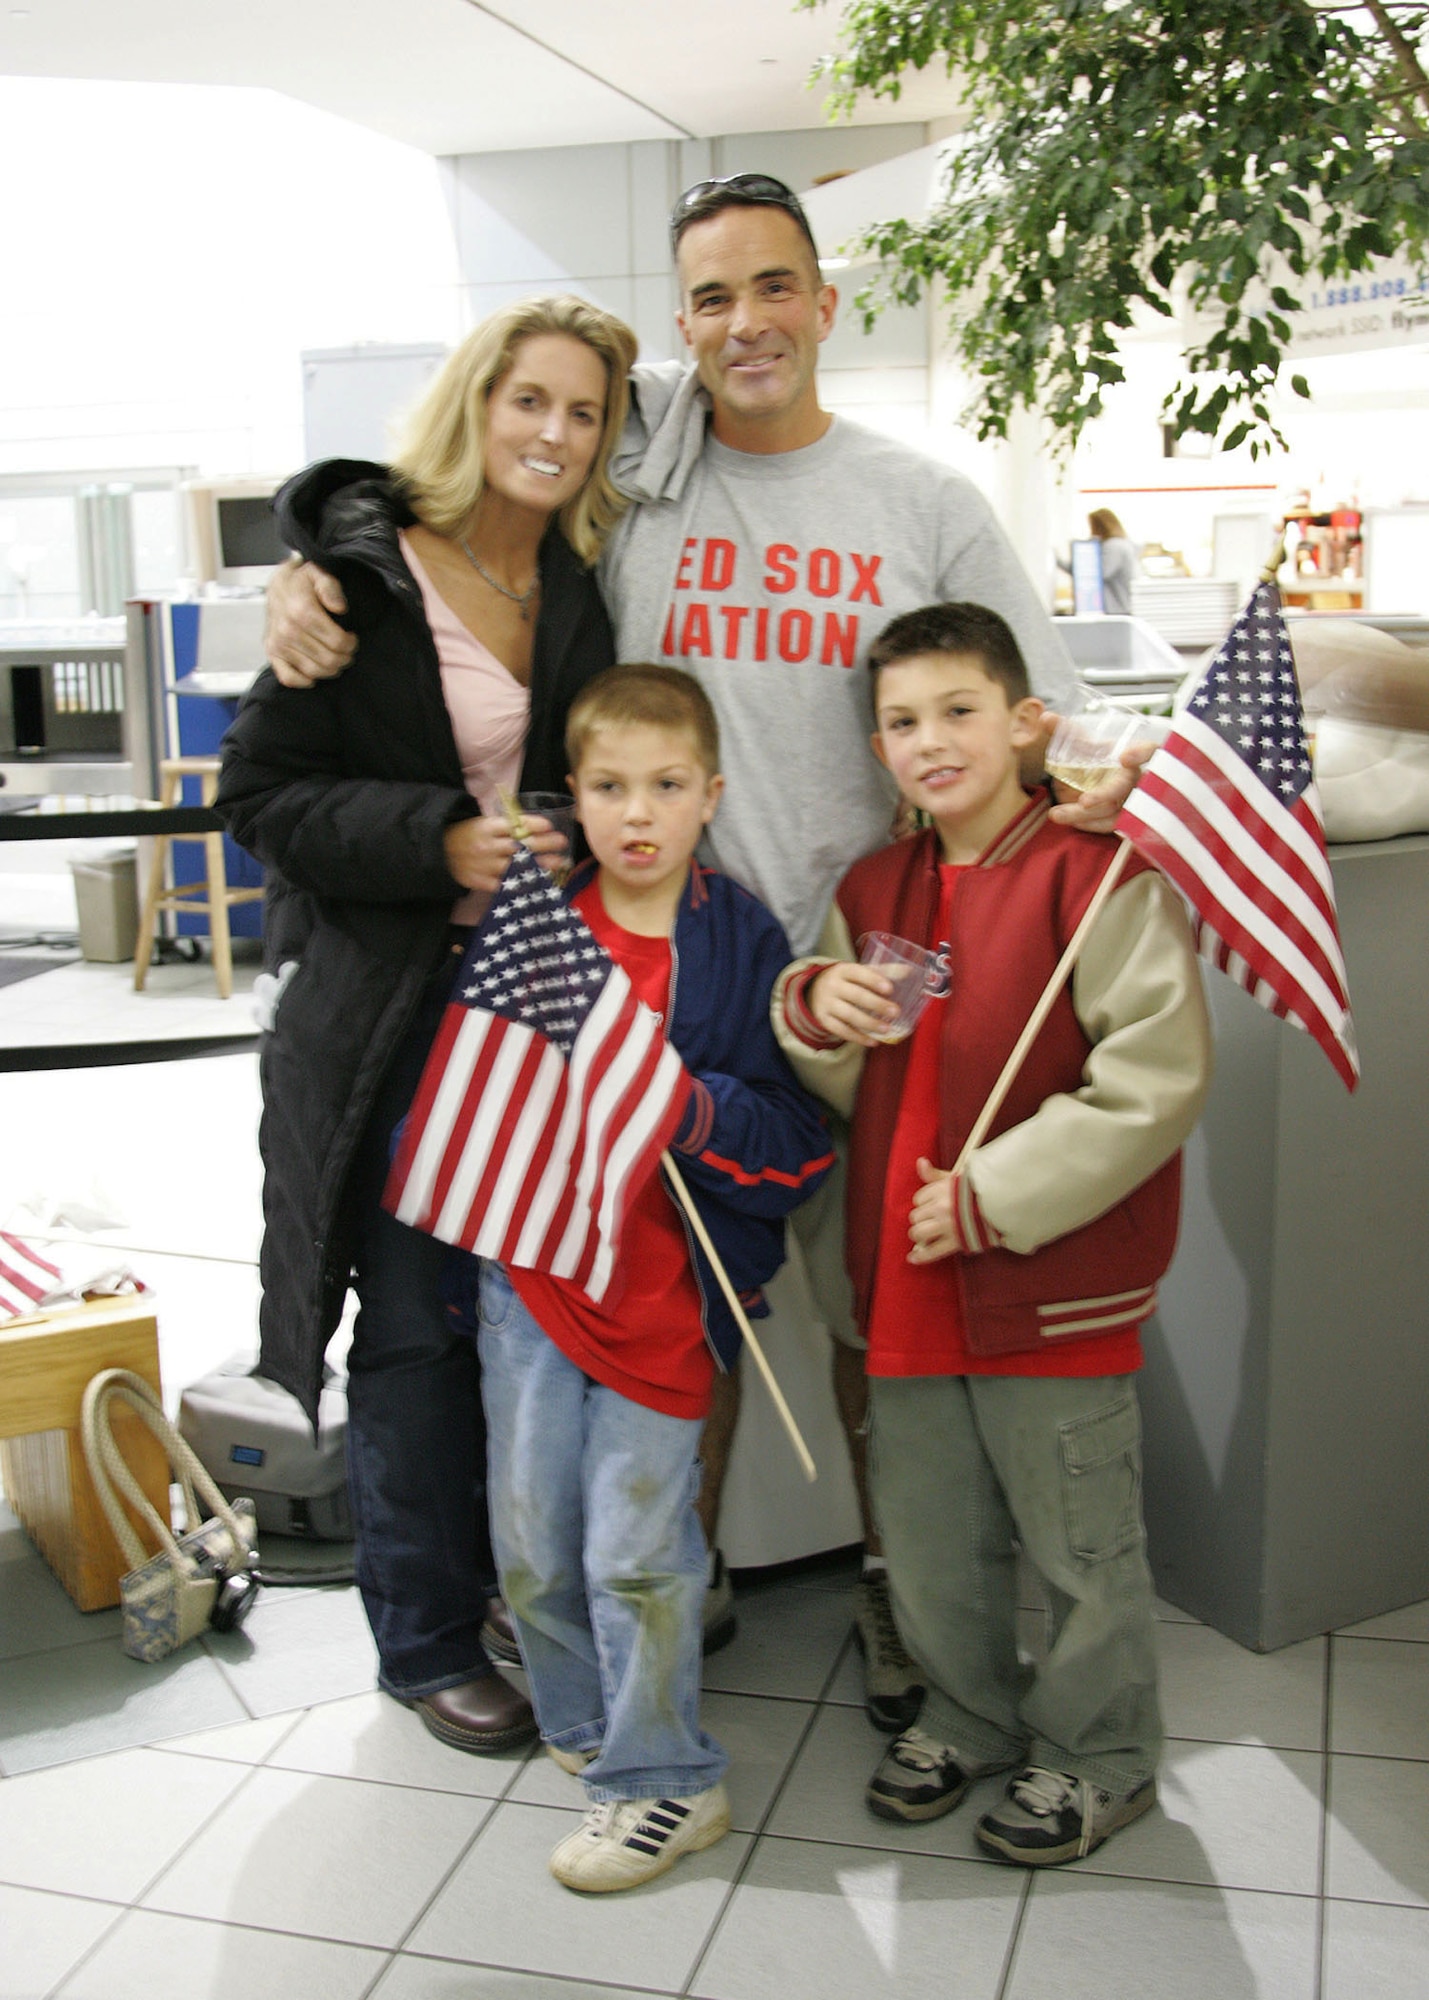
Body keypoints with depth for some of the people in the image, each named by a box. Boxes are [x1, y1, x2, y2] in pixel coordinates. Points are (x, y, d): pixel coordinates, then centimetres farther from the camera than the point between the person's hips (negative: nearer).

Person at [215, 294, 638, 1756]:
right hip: (393, 1006, -4)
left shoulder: (589, 588, 8)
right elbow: (261, 791, -9)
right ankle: (429, 1638, 22)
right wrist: (444, 843, -19)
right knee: (417, 1326, 4)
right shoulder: (365, 574, -6)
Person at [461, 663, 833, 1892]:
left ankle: (662, 1782, 22)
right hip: (528, 1268, 4)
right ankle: (584, 1726, 38)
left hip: (666, 1294, -4)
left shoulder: (745, 947, -7)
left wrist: (693, 1108, -24)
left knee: (636, 1549, 2)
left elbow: (800, 1141, -9)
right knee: (532, 1538, 14)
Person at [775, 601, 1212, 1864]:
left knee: (1082, 1547, 11)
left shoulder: (1097, 878, -14)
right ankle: (968, 1716, 43)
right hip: (909, 1278, 7)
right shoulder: (873, 892, 8)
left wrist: (993, 1194, -20)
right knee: (927, 1536, 20)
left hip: (1056, 1287, -6)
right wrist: (813, 1011, -9)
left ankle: (1097, 1758, 33)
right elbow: (840, 1084, 16)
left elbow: (1158, 1078, -19)